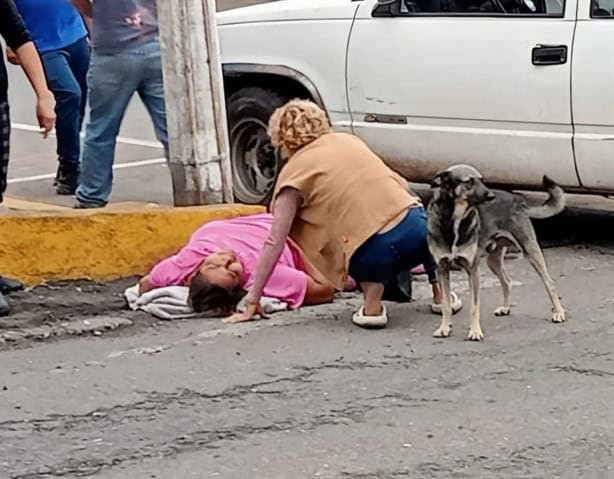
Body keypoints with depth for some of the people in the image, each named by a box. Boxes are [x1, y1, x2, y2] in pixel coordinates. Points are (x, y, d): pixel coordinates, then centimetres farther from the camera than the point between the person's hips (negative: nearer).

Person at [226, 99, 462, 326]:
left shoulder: (294, 172, 6)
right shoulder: (349, 140, 20)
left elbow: (274, 243, 3)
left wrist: (253, 301, 7)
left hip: (382, 251, -5)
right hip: (422, 227, 5)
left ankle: (372, 307, 3)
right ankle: (439, 291, 34)